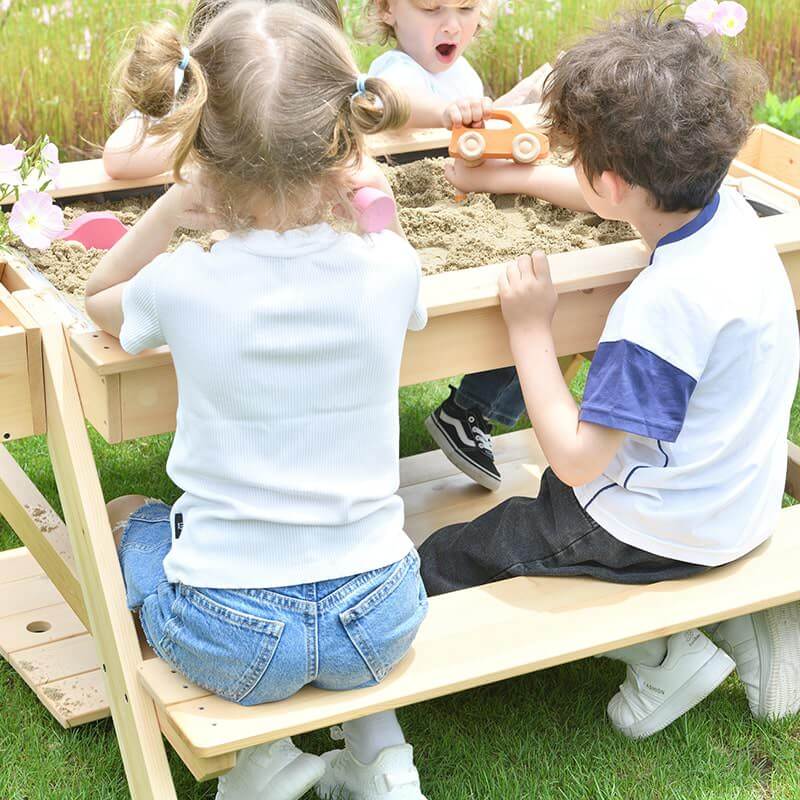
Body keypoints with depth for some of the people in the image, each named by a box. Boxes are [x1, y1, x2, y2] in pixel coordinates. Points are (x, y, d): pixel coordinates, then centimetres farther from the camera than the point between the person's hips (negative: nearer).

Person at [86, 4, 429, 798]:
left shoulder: (181, 286, -16)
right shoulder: (387, 273, -12)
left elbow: (99, 296, 10)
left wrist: (174, 205, 4)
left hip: (229, 635, -3)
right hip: (379, 625, 3)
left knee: (123, 517, 29)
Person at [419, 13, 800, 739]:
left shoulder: (662, 306, -33)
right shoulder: (728, 210, -8)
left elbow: (575, 460, -26)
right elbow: (639, 194, 16)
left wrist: (530, 325, -19)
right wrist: (516, 177, 23)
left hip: (662, 532, -8)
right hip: (742, 505, 8)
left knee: (442, 567, 2)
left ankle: (660, 649, -1)